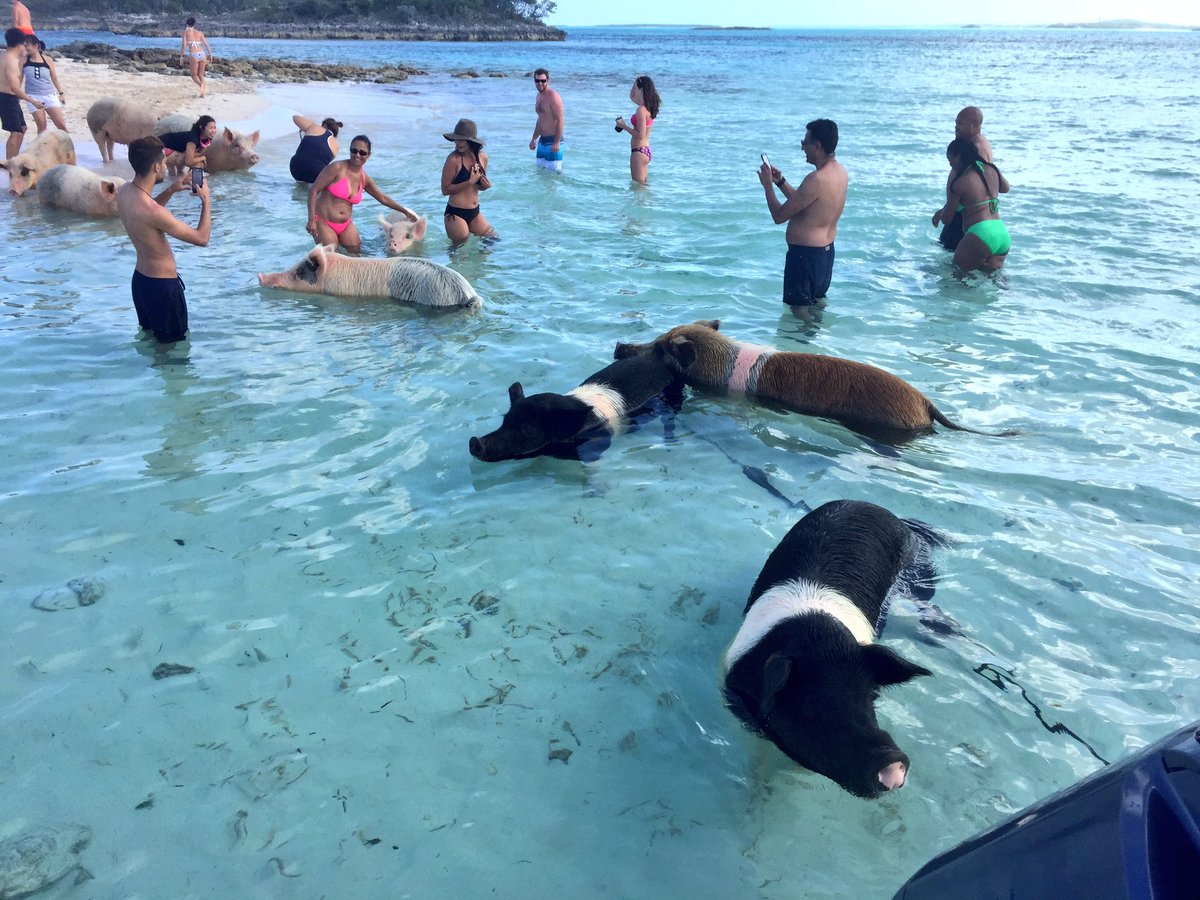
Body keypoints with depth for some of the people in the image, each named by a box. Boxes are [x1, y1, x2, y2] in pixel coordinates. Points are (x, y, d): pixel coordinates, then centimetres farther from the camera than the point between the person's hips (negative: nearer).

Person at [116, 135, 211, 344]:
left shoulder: (124, 191, -5)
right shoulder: (153, 212, -32)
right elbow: (202, 238, -23)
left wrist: (170, 190, 7)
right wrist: (205, 199, -10)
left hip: (140, 278, 9)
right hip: (162, 286, -9)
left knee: (148, 335, 27)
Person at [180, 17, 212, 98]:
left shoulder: (186, 31, 6)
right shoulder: (199, 32, 13)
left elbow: (184, 44, -2)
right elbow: (206, 44, 7)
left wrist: (181, 56, 4)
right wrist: (210, 54, 17)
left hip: (193, 55, -3)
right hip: (202, 54, 3)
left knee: (194, 75, 9)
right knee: (201, 75, 16)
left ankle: (201, 86, -21)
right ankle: (202, 93, 4)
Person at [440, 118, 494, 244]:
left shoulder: (482, 157, 1)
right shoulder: (453, 159, -16)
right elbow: (445, 189, -16)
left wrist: (485, 185, -8)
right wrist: (470, 182, -22)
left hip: (475, 212, 6)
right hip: (455, 214, -6)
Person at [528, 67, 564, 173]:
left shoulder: (553, 96, -13)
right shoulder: (539, 96, 15)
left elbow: (559, 120, -19)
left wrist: (557, 142, -24)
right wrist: (534, 139, 26)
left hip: (552, 141, -9)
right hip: (542, 141, 9)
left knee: (554, 172, -10)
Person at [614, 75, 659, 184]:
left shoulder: (641, 110, -20)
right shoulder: (648, 106, 8)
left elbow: (640, 135, -24)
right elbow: (632, 96, 27)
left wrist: (624, 126, -15)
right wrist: (636, 81, 10)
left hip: (639, 152, -10)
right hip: (646, 150, 10)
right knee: (643, 184, 18)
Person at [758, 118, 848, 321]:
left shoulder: (816, 180, -26)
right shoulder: (840, 173, 4)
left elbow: (779, 215, -21)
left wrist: (768, 185, -7)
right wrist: (780, 181, 12)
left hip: (805, 253, -10)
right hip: (827, 249, 10)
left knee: (800, 309, 3)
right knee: (818, 303, 26)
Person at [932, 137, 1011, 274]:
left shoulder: (960, 182, -6)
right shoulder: (992, 170, 13)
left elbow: (946, 219, 6)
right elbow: (1005, 188, 38)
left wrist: (940, 213, 29)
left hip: (981, 234, -8)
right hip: (1004, 236, 8)